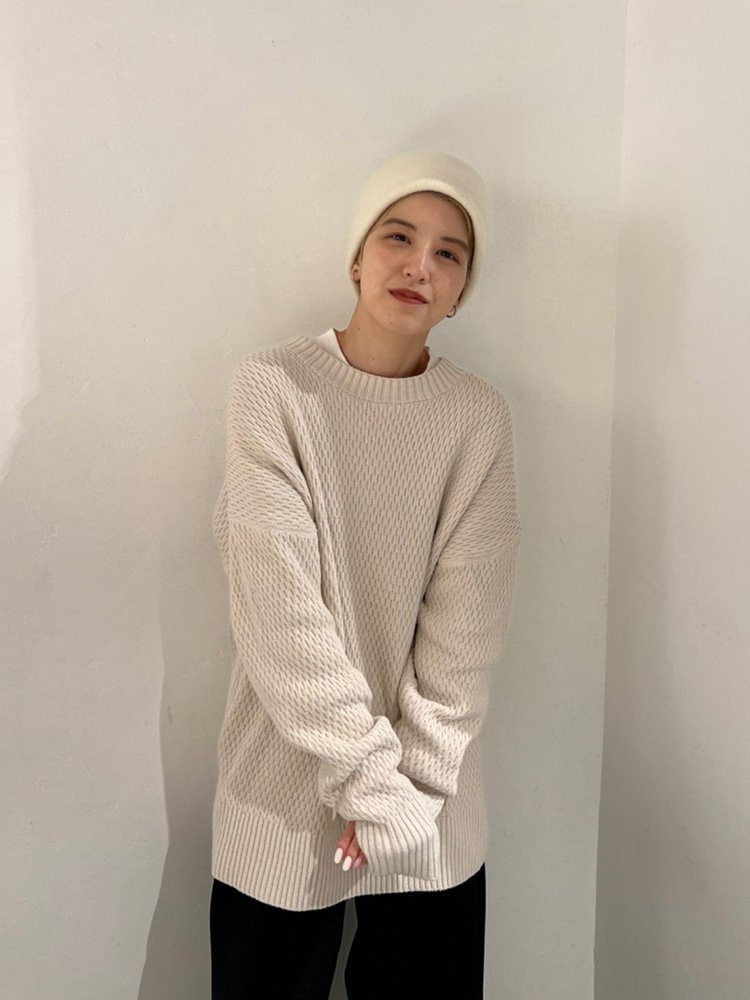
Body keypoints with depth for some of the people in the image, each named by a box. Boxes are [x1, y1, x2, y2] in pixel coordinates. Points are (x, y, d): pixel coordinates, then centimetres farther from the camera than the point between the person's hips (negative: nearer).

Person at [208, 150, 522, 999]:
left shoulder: (479, 417, -2)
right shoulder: (271, 388, -9)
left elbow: (467, 621, -5)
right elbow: (280, 607, -15)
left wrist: (411, 779, -10)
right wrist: (371, 783, -14)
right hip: (286, 798, -2)